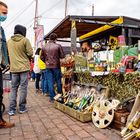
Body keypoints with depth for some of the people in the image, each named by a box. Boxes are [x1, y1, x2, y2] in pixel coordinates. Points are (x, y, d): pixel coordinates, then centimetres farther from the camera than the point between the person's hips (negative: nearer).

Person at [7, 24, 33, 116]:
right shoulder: (25, 40, -7)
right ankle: (22, 108, 11)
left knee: (14, 88, 10)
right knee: (23, 88, 4)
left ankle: (12, 109, 8)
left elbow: (10, 53, 13)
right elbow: (30, 53, -9)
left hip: (14, 68, 4)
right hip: (24, 67, -4)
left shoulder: (9, 41, 6)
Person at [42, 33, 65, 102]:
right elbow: (62, 56, -5)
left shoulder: (44, 47, 1)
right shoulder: (58, 46, -8)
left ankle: (52, 98, 10)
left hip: (48, 67, 2)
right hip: (56, 66, -2)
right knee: (58, 81, 12)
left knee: (50, 82, 6)